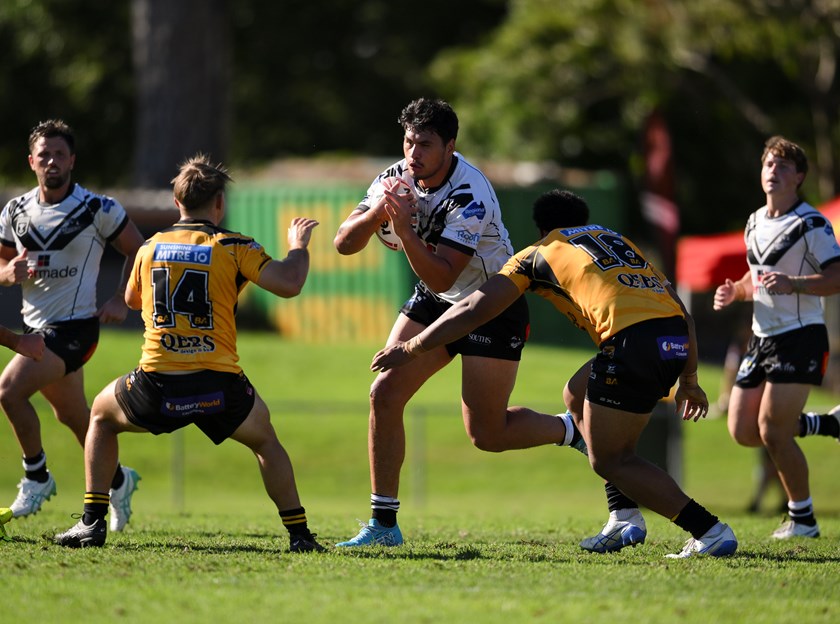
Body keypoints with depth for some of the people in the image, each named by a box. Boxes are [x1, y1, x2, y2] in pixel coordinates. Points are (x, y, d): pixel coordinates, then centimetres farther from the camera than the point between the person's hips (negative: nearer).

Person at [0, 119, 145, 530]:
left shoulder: (98, 210, -9)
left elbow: (137, 251, 2)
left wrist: (120, 302, -8)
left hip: (75, 327, -6)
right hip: (34, 327, 6)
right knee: (72, 416, 18)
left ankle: (36, 477, -6)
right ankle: (119, 480, 40)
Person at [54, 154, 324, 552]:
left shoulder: (151, 247, 11)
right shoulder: (234, 248, 0)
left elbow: (132, 300, 29)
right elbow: (289, 284, -9)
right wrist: (298, 246, 9)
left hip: (157, 388, 1)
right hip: (218, 387, -1)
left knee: (102, 415, 29)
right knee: (265, 441, 27)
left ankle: (92, 522, 17)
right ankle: (299, 534, 18)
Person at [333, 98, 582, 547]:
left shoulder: (470, 197, -30)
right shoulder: (398, 177, -9)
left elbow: (441, 277, -35)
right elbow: (344, 243, -11)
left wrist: (404, 228, -45)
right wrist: (376, 214, -31)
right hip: (434, 303, 6)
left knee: (486, 434, -6)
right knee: (385, 393, -9)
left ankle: (575, 431, 22)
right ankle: (383, 524, -2)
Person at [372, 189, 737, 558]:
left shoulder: (538, 254, 18)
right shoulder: (617, 239, 32)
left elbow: (473, 310, 17)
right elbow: (679, 308, 26)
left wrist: (411, 349, 27)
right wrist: (689, 380, 31)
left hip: (634, 340, -7)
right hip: (675, 336, 7)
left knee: (608, 461, 4)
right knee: (578, 395, 26)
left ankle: (709, 531, -7)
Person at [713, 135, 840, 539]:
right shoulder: (755, 223, 13)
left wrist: (792, 284, -32)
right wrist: (735, 291, 7)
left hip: (800, 336, -8)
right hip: (762, 336, 8)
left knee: (772, 431, -12)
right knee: (742, 431, 5)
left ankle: (803, 519, 2)